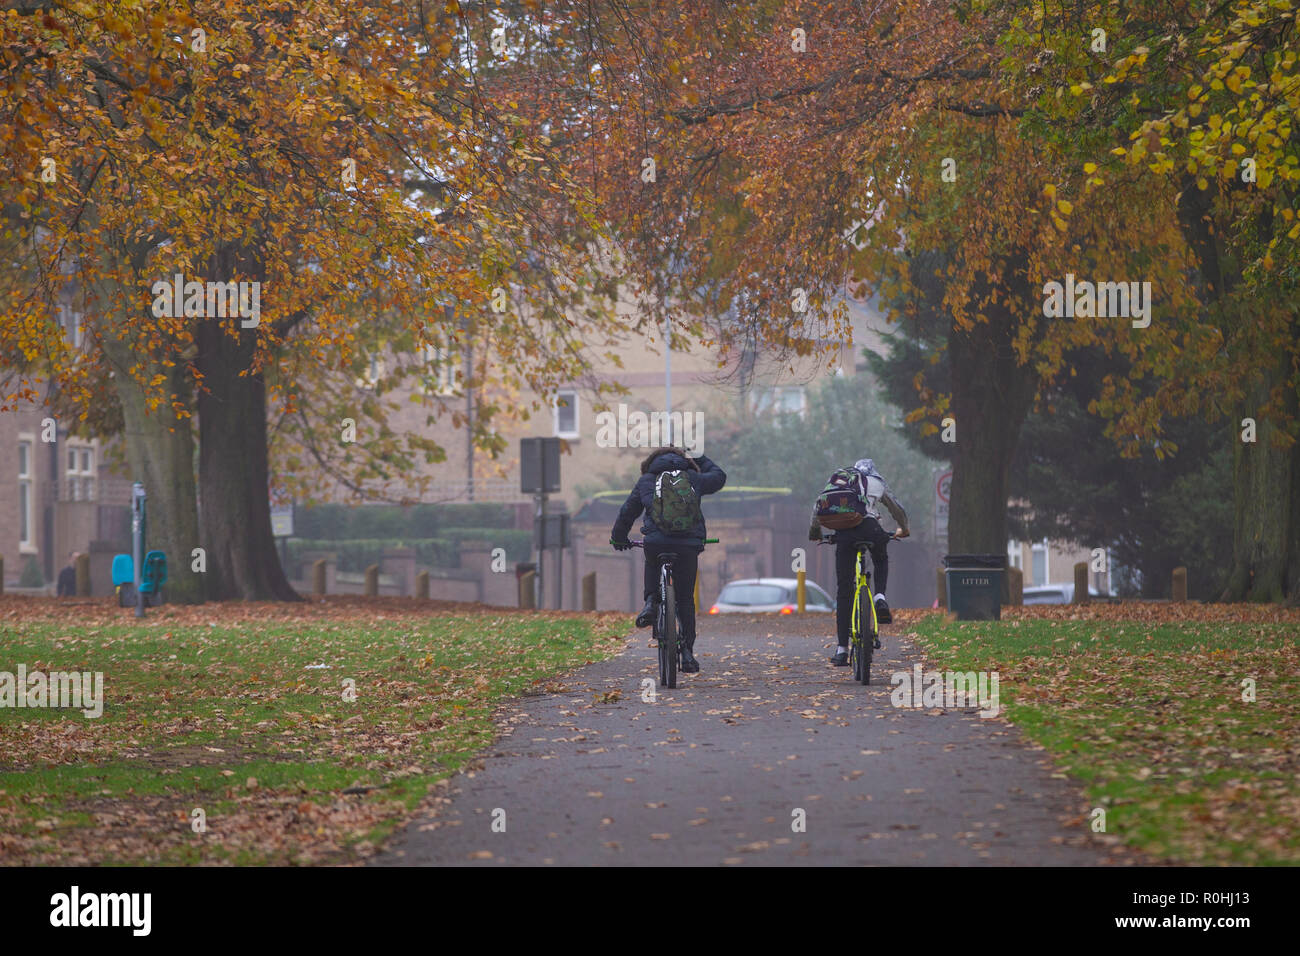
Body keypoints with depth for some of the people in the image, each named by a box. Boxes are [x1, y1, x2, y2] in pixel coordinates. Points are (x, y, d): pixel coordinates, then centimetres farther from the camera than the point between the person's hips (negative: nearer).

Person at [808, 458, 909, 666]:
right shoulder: (877, 483, 24)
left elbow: (817, 508, 25)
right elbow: (898, 510, 33)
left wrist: (815, 531, 42)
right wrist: (903, 530, 53)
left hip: (844, 532, 1)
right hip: (870, 527, -1)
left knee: (843, 590, 6)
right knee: (881, 561, 34)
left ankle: (841, 649, 4)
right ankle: (880, 598, 5)